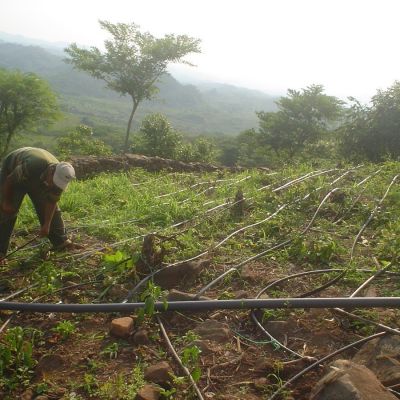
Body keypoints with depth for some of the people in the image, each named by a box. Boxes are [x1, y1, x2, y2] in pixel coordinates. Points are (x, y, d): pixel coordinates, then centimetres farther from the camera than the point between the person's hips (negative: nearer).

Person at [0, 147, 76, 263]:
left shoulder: (60, 176, -27)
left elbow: (51, 201, -17)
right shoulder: (31, 166, -45)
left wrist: (47, 224, -18)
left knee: (50, 208, -2)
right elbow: (10, 180, -28)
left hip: (38, 179, 5)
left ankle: (61, 242, 8)